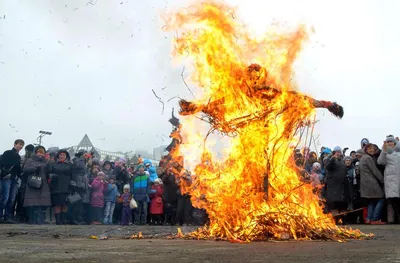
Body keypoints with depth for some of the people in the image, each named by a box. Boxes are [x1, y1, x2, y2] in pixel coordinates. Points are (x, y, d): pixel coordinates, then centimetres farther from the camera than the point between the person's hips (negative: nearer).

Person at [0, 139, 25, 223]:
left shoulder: (18, 156, 20)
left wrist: (19, 175, 5)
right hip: (7, 178, -6)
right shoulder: (7, 153, 0)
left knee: (12, 199, 2)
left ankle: (8, 216, 4)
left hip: (15, 179, 6)